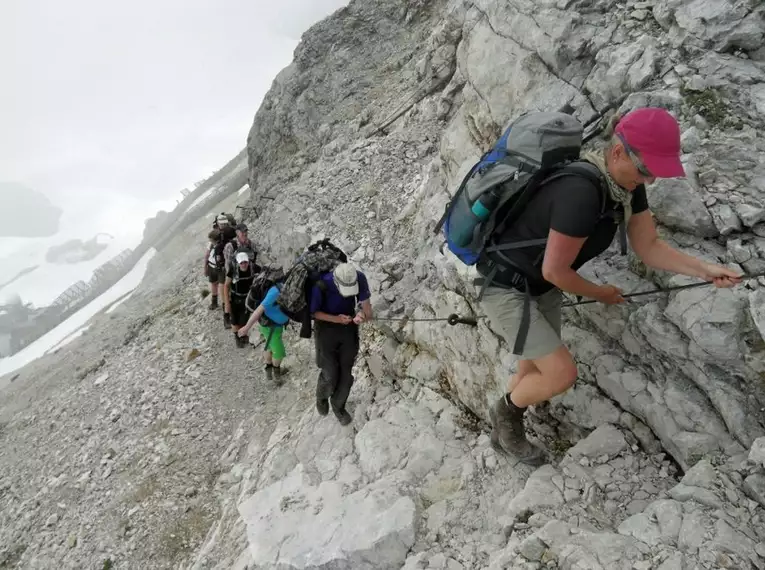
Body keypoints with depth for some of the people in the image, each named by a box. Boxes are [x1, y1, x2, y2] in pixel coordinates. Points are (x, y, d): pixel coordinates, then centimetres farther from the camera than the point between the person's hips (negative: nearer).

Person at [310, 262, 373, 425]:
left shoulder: (360, 279, -24)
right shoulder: (321, 286, -32)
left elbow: (365, 303, -14)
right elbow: (313, 312, -16)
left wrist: (363, 315, -37)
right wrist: (336, 319, -29)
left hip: (349, 327, 3)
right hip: (326, 329, -3)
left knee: (346, 373, 9)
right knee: (330, 375, 1)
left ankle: (338, 406, 35)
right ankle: (322, 397, 36)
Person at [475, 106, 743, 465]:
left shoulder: (627, 183, -6)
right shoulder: (581, 194, -35)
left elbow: (648, 247, 0)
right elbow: (554, 271, -26)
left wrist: (705, 270, -14)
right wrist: (600, 294, -8)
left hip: (541, 285, 9)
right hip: (504, 287, -8)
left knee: (537, 372, 16)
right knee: (562, 374, -11)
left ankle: (506, 422, 42)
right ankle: (507, 411, 19)